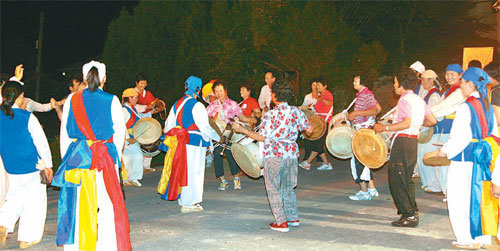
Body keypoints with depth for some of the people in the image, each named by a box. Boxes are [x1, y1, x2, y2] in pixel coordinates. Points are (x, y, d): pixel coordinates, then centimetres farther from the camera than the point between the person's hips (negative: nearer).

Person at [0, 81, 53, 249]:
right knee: (34, 200, 9)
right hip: (32, 167, -5)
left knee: (14, 197, 23)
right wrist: (48, 165, -2)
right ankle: (27, 239, 13)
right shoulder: (28, 117, -17)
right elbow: (41, 142, -12)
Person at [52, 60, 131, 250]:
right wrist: (115, 157, 11)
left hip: (77, 157, 2)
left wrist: (66, 158, 16)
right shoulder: (112, 101, -3)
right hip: (106, 157, -2)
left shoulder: (72, 100, 2)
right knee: (107, 203, 4)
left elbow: (64, 133, 7)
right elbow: (120, 132, 1)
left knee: (77, 204, 8)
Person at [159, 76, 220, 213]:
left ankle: (183, 200, 22)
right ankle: (188, 203, 5)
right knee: (193, 172, 1)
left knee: (181, 171, 13)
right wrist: (218, 137, 1)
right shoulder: (197, 106, -13)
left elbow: (168, 126, 12)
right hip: (195, 143, -7)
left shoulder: (177, 104, 7)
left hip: (180, 144, 7)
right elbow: (205, 127, -12)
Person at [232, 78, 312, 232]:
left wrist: (242, 130, -2)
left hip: (273, 155, -5)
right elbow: (309, 130, 6)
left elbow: (261, 137, -13)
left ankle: (281, 222, 2)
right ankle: (293, 218, 24)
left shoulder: (270, 115, -13)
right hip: (291, 154, 5)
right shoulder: (297, 111, 2)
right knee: (288, 188, 19)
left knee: (274, 190, 4)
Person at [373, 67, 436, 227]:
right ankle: (413, 212, 22)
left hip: (403, 141, -10)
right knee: (406, 179, 18)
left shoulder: (405, 100, -12)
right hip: (413, 141, 10)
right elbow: (432, 121, 16)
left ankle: (408, 216, -3)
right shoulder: (418, 100, 16)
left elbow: (406, 123, -24)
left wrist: (385, 128, -19)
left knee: (397, 179, -5)